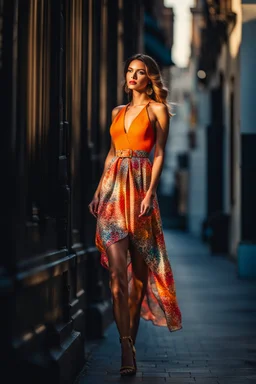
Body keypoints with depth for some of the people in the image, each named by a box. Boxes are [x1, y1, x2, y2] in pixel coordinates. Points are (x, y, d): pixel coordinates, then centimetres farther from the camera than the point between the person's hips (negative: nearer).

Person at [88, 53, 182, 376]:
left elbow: (159, 155, -3)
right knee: (117, 270, -9)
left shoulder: (157, 109, 5)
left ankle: (130, 340, 14)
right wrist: (99, 190, 12)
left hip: (139, 187, -3)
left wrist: (150, 192, -14)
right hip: (112, 188, 3)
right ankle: (127, 349, -12)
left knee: (139, 267, 2)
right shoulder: (118, 111, 19)